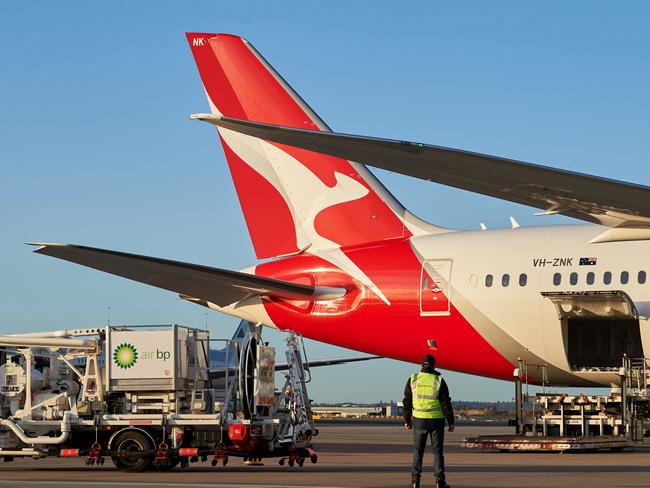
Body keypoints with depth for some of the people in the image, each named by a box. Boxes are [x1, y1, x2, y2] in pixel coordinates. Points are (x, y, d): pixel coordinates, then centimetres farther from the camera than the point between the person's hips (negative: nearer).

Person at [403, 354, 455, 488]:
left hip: (419, 420, 1)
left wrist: (407, 420, 12)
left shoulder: (413, 379, -1)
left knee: (418, 451, 9)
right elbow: (446, 403, -6)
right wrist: (451, 422, 1)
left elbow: (407, 402, 3)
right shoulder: (439, 380, -6)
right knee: (437, 451, 6)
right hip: (436, 420, -1)